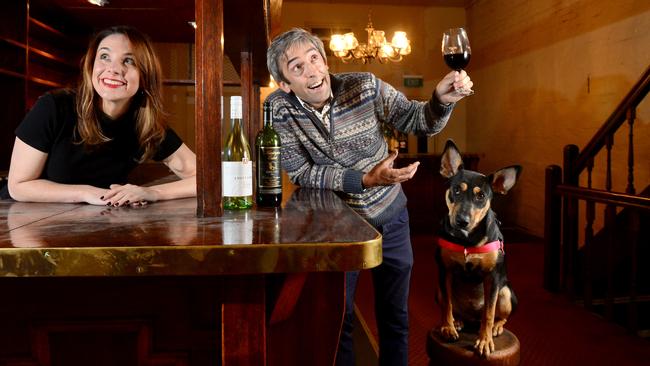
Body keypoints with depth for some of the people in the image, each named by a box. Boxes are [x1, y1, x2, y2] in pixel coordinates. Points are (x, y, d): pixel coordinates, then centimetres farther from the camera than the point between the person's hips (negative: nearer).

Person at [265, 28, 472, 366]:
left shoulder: (365, 86, -14)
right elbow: (301, 173, -17)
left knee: (395, 316, 18)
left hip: (390, 216, 2)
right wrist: (365, 179, -28)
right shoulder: (278, 109, -17)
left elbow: (418, 121, -4)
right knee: (336, 317, 12)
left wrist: (441, 100, -27)